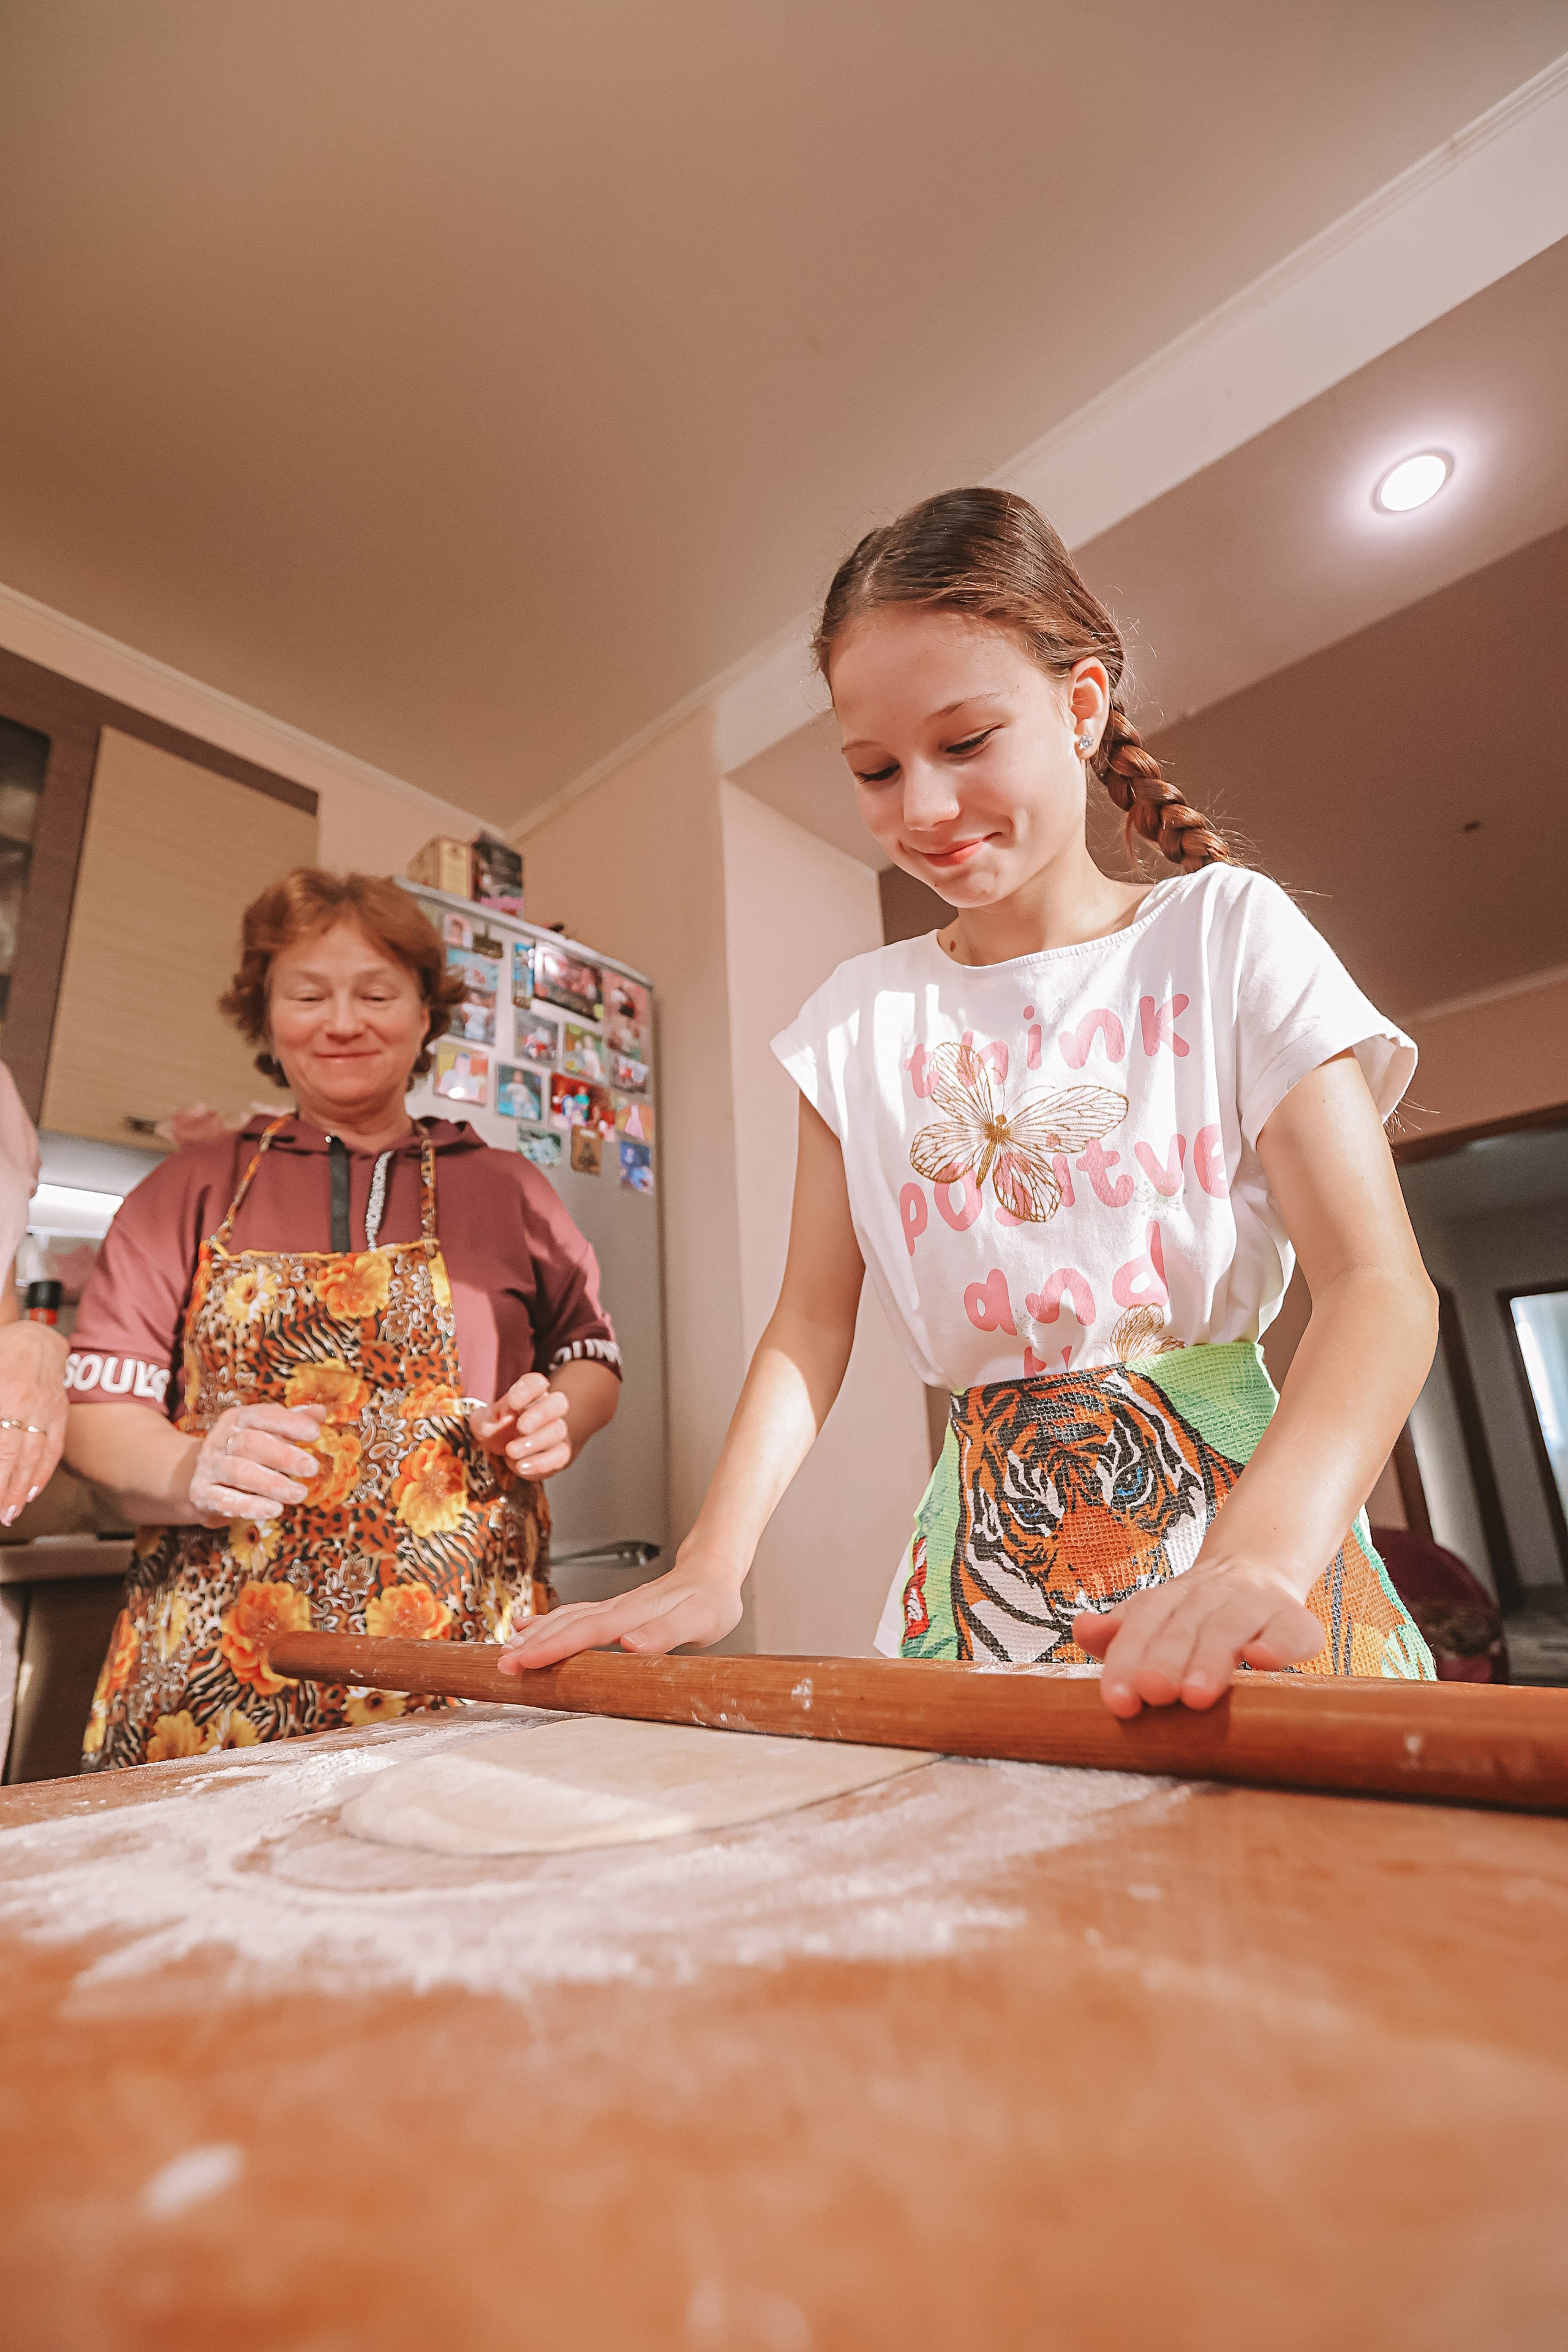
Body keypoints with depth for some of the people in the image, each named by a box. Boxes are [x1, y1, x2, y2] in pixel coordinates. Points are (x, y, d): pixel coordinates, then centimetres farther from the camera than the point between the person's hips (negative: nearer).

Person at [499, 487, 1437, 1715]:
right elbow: (813, 1319, -1)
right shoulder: (861, 1014, 3)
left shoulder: (1220, 932, -4)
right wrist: (713, 1562, -15)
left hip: (1234, 1510, -1)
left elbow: (1379, 1283, -13)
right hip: (986, 1544, 2)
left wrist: (1260, 1553, -30)